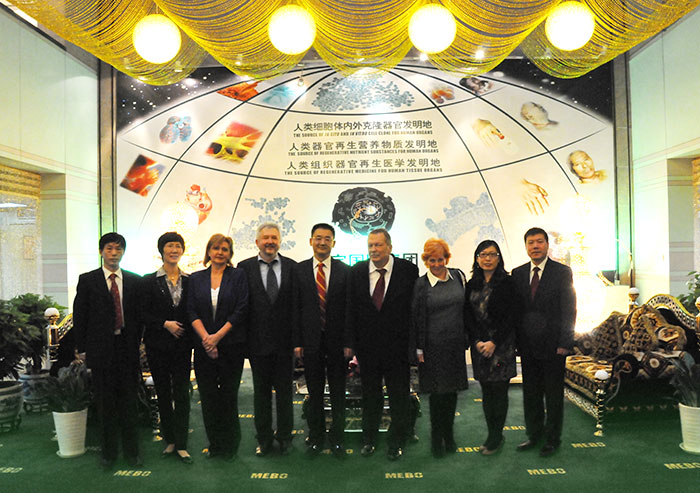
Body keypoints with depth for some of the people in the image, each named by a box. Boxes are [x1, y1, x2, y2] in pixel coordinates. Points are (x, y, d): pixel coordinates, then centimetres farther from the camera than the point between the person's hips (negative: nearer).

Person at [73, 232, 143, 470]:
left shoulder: (135, 281, 6)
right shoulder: (87, 280, 3)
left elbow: (140, 315, 7)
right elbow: (79, 316, 2)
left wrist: (137, 343, 2)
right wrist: (82, 349, -2)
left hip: (127, 349, 1)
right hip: (101, 349, -1)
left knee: (129, 402, 8)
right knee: (105, 404, 8)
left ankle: (131, 450, 22)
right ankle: (108, 452, 23)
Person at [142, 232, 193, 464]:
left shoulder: (190, 280, 6)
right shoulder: (149, 281, 0)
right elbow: (143, 314, -3)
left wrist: (192, 338, -5)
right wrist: (165, 324, -14)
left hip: (182, 345, 1)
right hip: (158, 346, -1)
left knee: (182, 394, 0)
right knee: (163, 393, 9)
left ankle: (181, 444, 8)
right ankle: (169, 440, 23)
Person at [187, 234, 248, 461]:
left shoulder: (238, 276, 1)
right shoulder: (196, 278, 9)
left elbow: (241, 310, -6)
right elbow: (192, 311, 2)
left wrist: (218, 336, -12)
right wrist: (206, 337, -12)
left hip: (231, 345, -2)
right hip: (204, 346, 3)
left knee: (228, 395, 3)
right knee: (208, 396, 6)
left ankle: (230, 446, 18)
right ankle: (214, 444, 22)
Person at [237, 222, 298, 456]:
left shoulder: (292, 267, 0)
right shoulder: (245, 267, -1)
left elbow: (297, 304, -1)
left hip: (284, 340, 0)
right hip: (258, 340, 0)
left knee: (284, 391, 12)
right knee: (261, 391, 13)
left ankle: (284, 437, 29)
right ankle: (264, 438, 28)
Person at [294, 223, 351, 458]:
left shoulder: (345, 271, 0)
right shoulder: (299, 270, 1)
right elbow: (295, 308, 0)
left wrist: (348, 342, -6)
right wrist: (296, 341, -5)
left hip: (336, 341, 0)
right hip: (310, 340, 0)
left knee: (338, 393, 10)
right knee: (314, 392, 11)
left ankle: (337, 438, 25)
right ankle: (316, 436, 27)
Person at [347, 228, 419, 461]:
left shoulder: (408, 270, -7)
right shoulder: (357, 272, 0)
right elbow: (351, 310, 3)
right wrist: (353, 343, -2)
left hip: (397, 346, -2)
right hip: (367, 346, 2)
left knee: (399, 397, 11)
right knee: (370, 396, 17)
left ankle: (396, 442, 30)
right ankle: (369, 439, 35)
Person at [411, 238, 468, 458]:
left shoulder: (458, 276, 4)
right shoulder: (420, 285, -7)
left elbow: (465, 306, 12)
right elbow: (416, 319, -5)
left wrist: (466, 338, 10)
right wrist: (418, 349, -7)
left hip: (455, 344, 4)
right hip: (433, 346, -4)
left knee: (452, 390, 12)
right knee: (437, 392, 3)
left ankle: (449, 434, 28)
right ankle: (436, 438, 19)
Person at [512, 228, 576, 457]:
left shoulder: (562, 272, -4)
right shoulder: (518, 273, 7)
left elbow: (569, 309, -6)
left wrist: (565, 343, -11)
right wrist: (516, 341, 2)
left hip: (552, 345, -3)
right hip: (527, 346, 4)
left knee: (554, 395, 8)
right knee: (530, 393, 13)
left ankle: (552, 438, 23)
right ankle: (534, 435, 28)